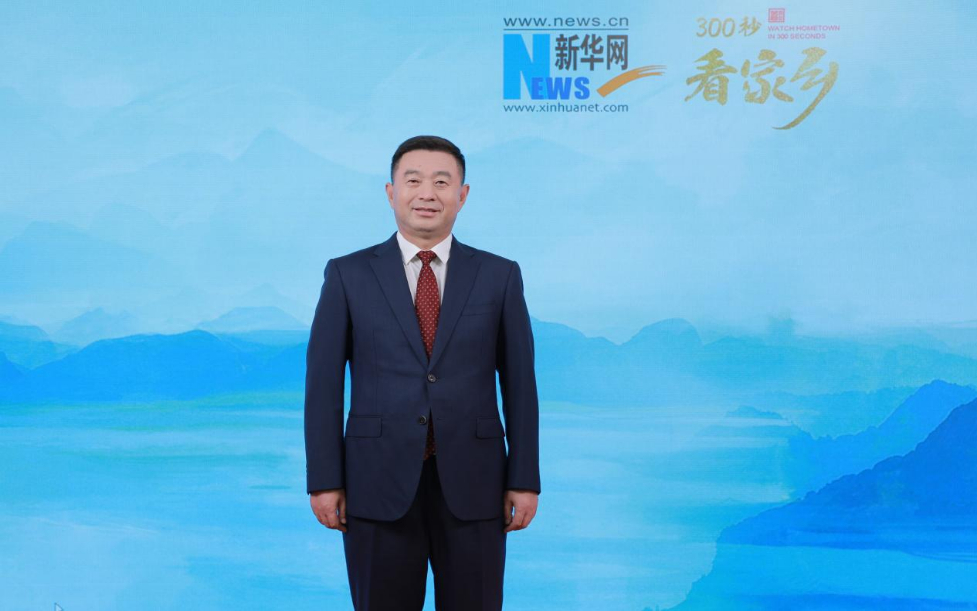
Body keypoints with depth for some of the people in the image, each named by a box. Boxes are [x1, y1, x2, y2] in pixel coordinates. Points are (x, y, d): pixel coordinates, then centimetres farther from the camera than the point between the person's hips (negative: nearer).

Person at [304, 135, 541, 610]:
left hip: (471, 484, 1)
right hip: (379, 484, 0)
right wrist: (325, 481, -3)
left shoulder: (500, 275, 4)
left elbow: (518, 383, 4)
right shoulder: (348, 274, 2)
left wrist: (524, 481, 1)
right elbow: (323, 383, 1)